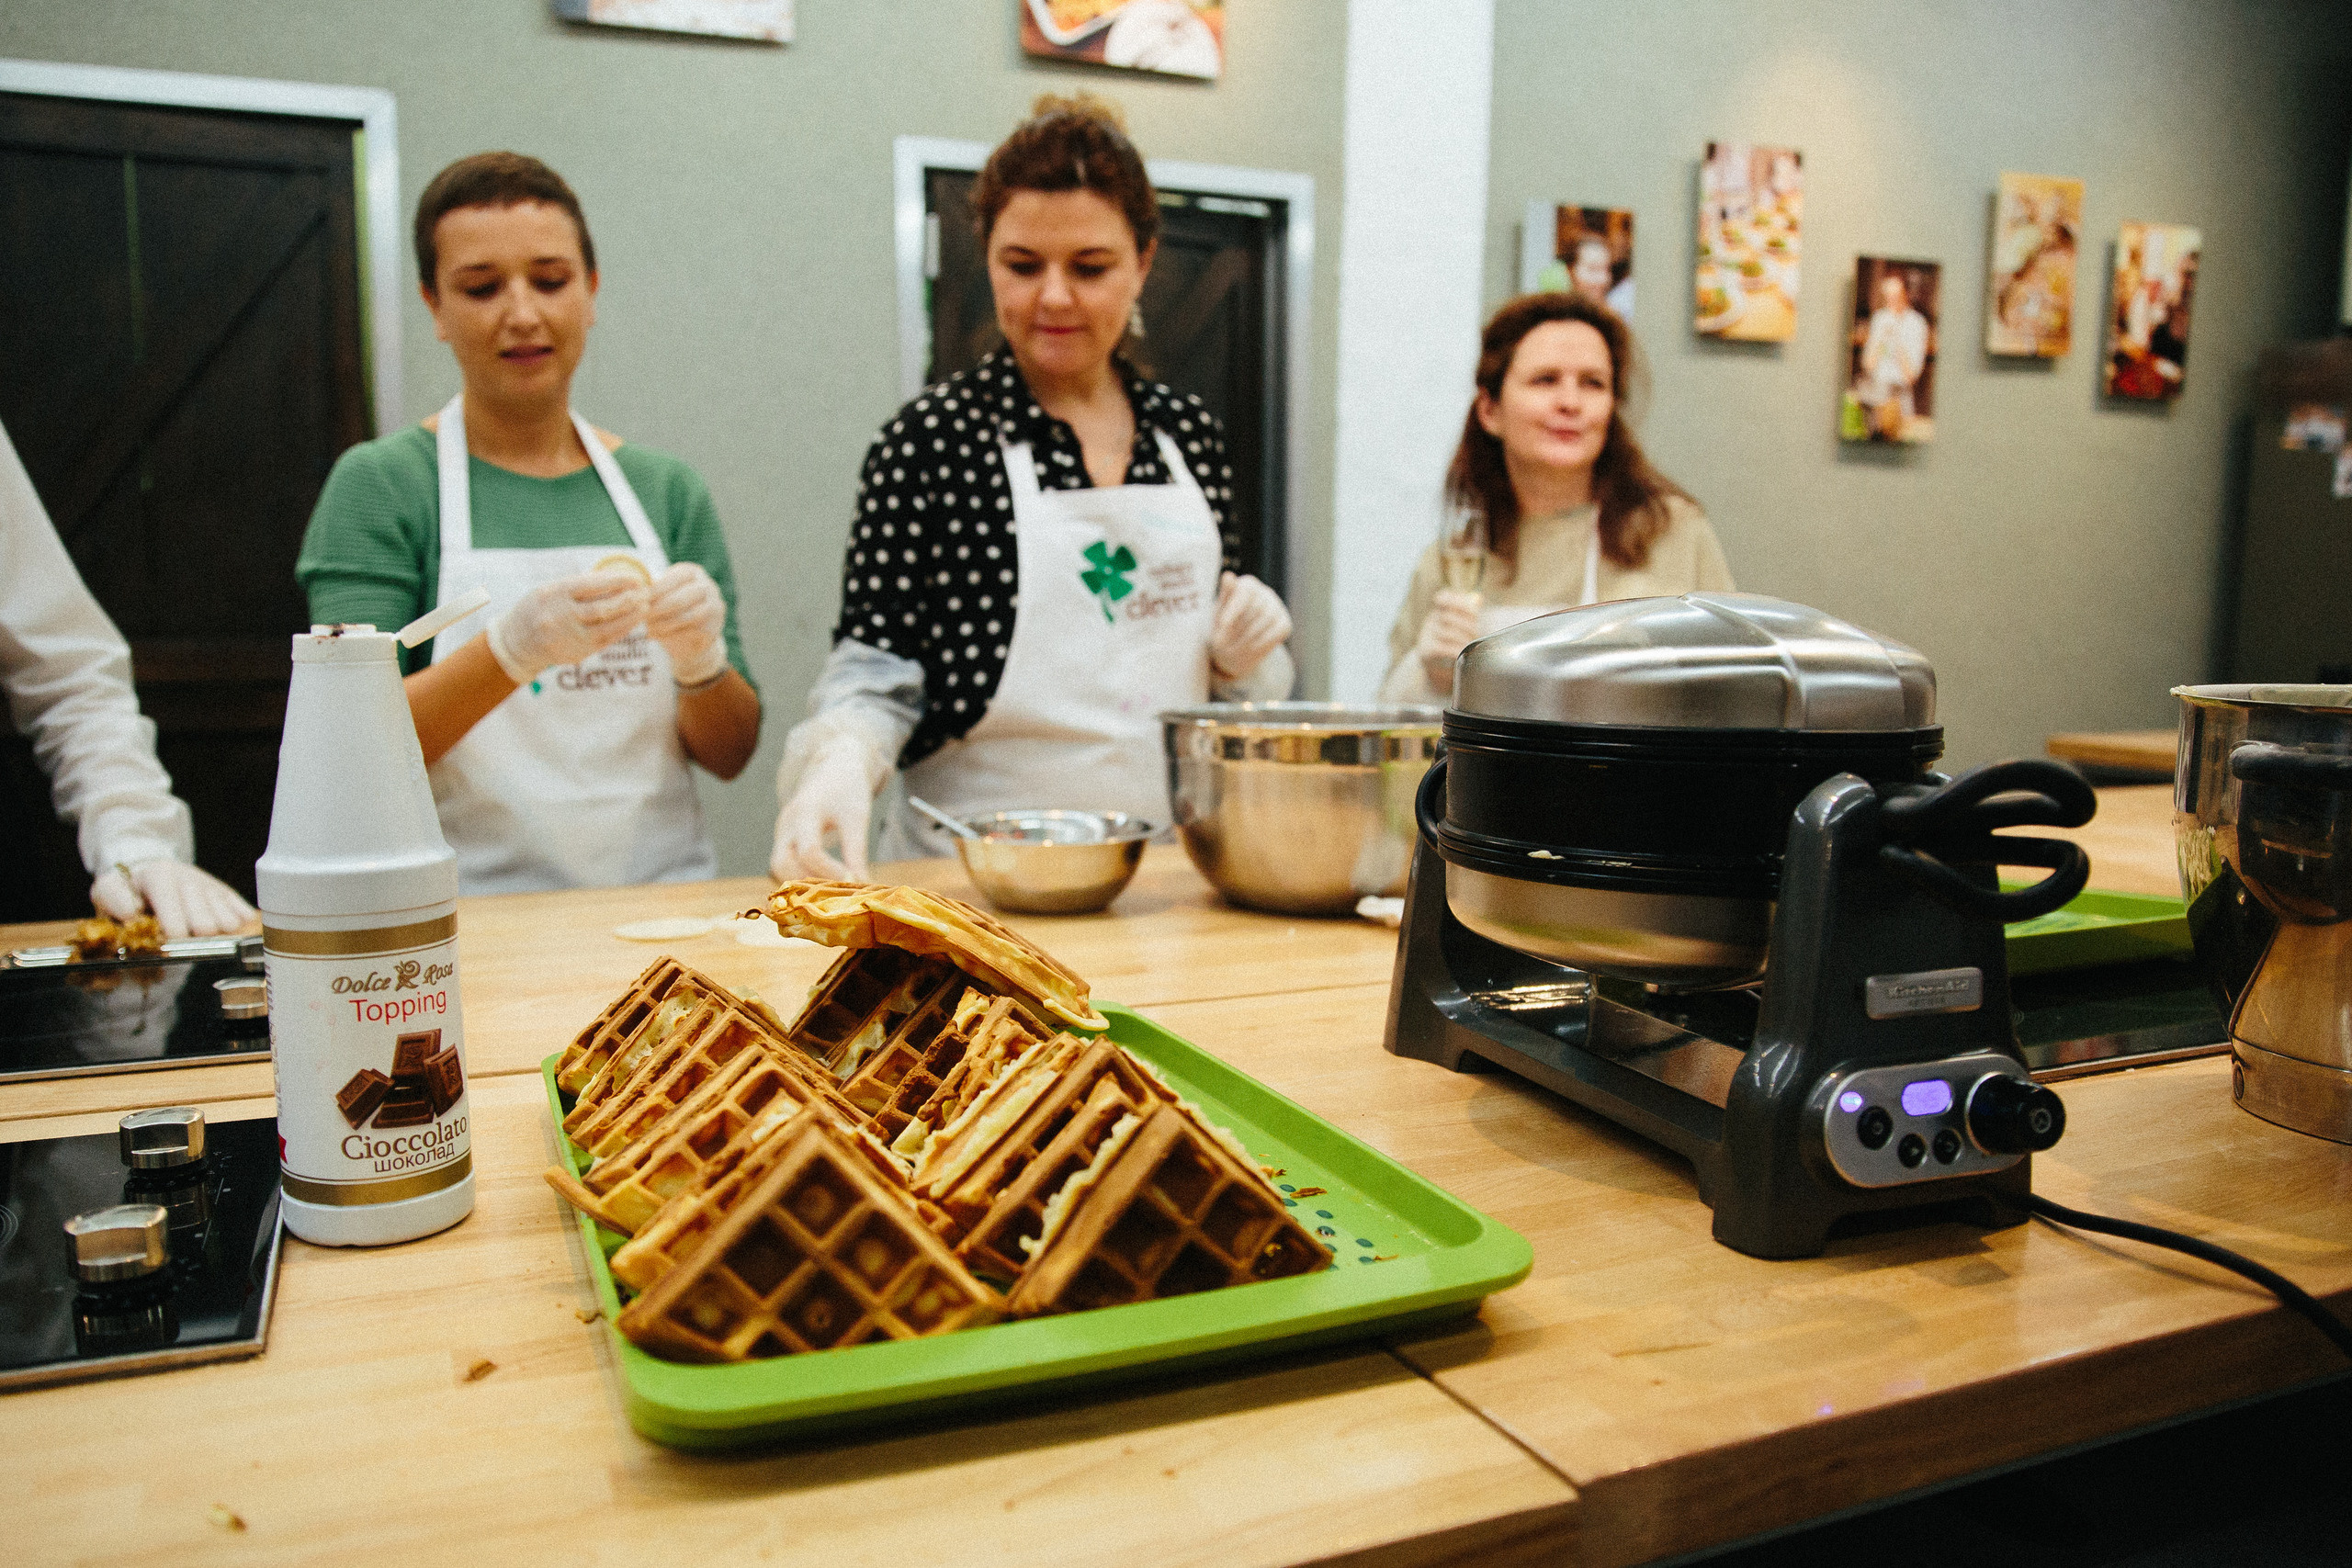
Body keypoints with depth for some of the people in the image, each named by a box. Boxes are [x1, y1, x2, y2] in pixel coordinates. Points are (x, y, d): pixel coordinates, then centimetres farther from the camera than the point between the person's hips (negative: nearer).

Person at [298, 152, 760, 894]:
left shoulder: (669, 490, 11)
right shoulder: (380, 484, 2)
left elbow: (731, 755, 10)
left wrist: (700, 660, -10)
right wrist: (510, 652, -22)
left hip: (662, 912, 3)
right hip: (473, 922, -3)